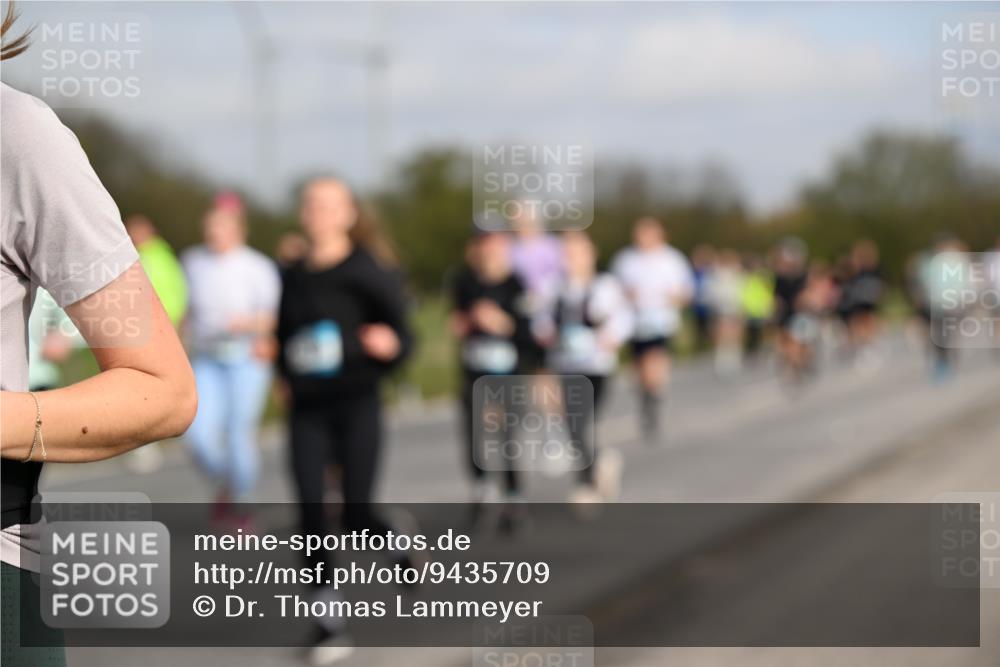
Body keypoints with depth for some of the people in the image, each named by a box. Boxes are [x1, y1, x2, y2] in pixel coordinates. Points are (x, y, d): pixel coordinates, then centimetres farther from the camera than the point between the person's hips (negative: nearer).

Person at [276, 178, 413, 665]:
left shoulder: (369, 270, -4)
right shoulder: (294, 278, 9)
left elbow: (401, 334, -6)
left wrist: (390, 344, -26)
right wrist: (289, 373, 11)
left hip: (357, 404, -4)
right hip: (307, 409, 4)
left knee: (357, 514, -6)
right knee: (310, 510, -7)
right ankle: (330, 627, 0)